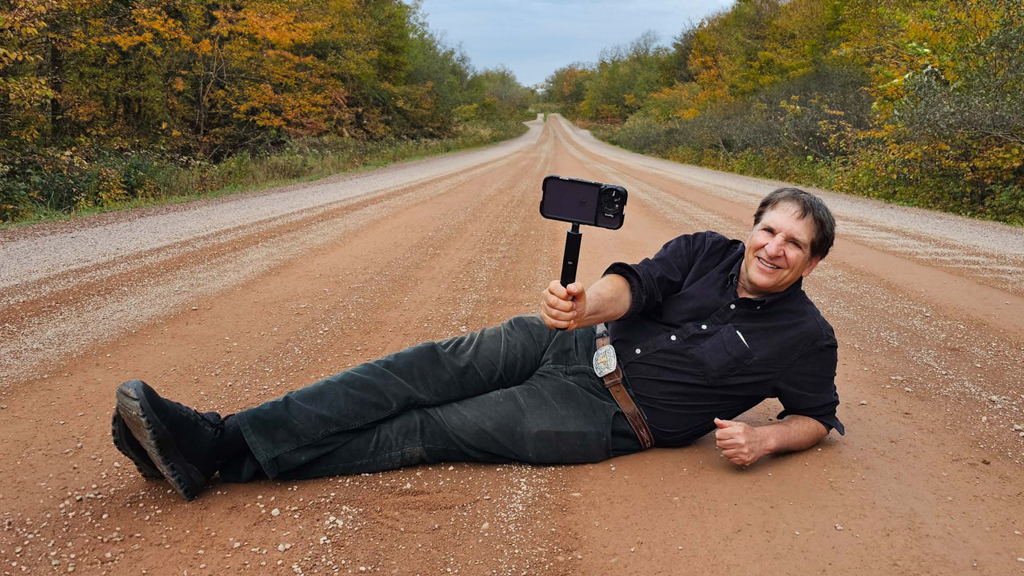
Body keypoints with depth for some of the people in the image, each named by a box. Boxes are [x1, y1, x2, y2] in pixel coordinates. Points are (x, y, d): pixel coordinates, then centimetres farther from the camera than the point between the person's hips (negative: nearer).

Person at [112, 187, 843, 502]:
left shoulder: (807, 338, 1)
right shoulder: (704, 251, 5)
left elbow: (816, 416, 10)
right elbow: (637, 283, -9)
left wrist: (764, 439, -14)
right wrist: (585, 303, -33)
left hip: (609, 415, -3)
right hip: (581, 341, 4)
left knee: (434, 430, -15)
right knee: (433, 367, -17)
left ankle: (226, 458, -15)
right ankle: (217, 438, -18)